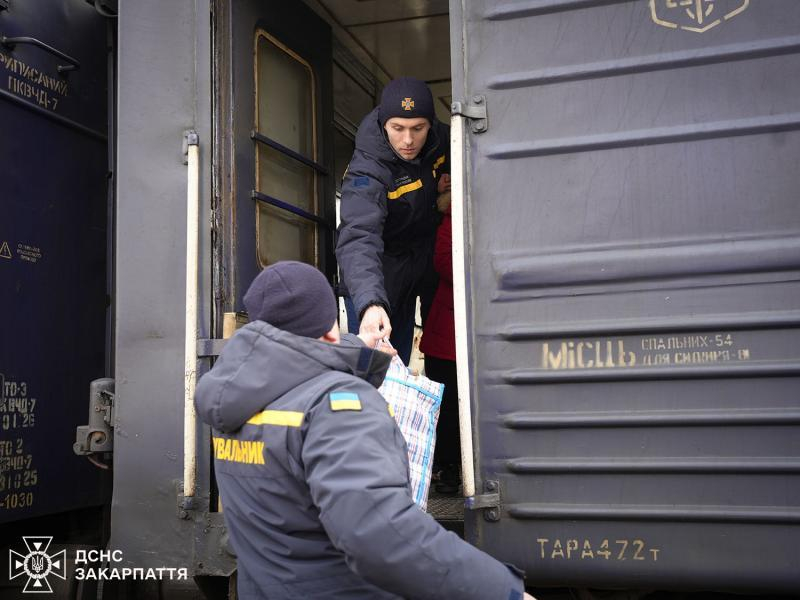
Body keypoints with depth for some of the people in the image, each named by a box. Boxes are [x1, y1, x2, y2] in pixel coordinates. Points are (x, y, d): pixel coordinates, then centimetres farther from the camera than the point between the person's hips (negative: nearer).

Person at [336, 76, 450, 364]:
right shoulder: (366, 172, -32)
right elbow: (358, 239, -47)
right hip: (382, 269, -5)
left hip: (424, 257, 6)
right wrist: (370, 303, -63)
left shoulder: (440, 138, -13)